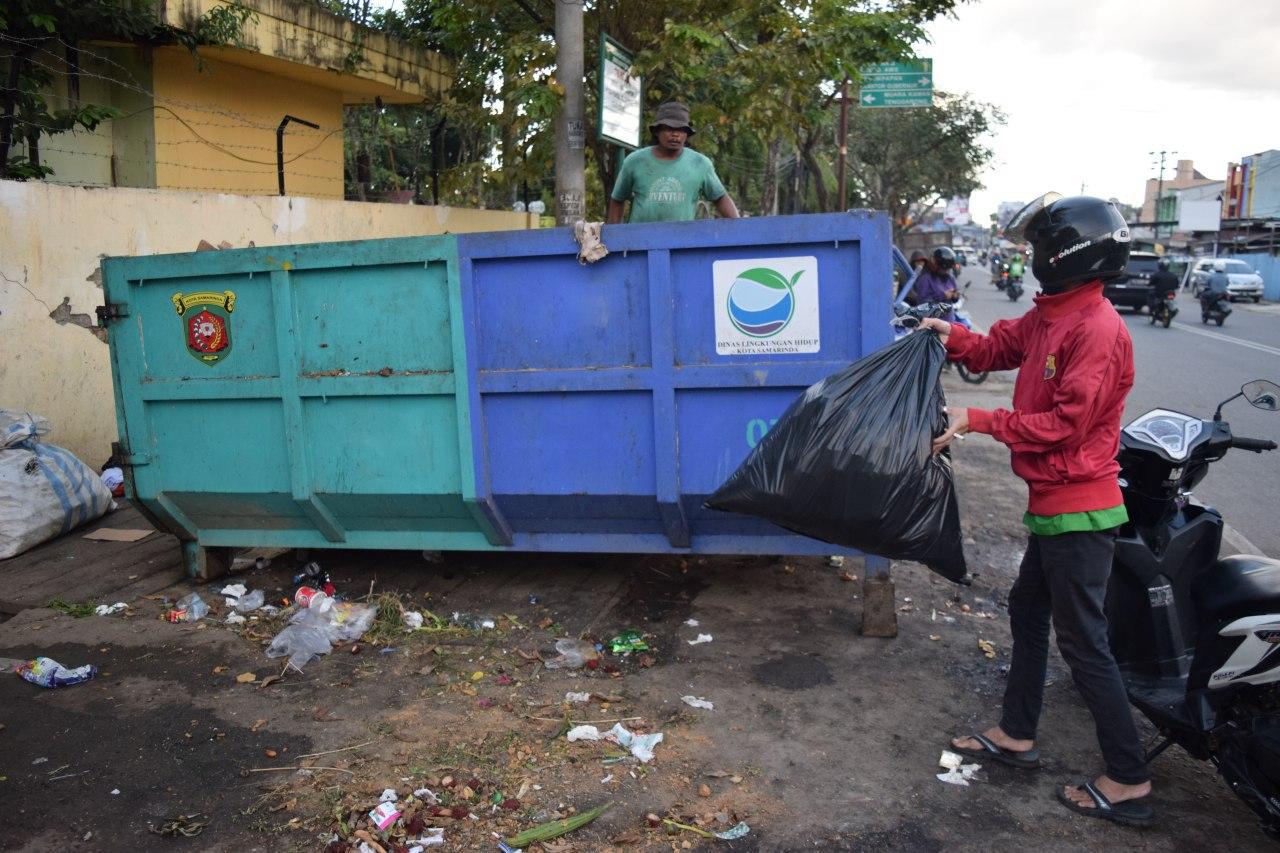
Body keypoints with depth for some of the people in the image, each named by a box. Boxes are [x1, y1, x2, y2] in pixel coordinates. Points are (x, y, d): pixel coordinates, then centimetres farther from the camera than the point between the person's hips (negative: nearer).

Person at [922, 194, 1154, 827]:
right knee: (1028, 612, 20)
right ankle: (1016, 736, 35)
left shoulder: (1096, 329, -21)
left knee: (1082, 642, -1)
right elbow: (996, 348, 14)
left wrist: (978, 421, -21)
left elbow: (1065, 423, -24)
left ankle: (1129, 783, 12)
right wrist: (951, 335, -6)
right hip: (1054, 506, 11)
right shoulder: (1050, 316, 10)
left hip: (1079, 511, -10)